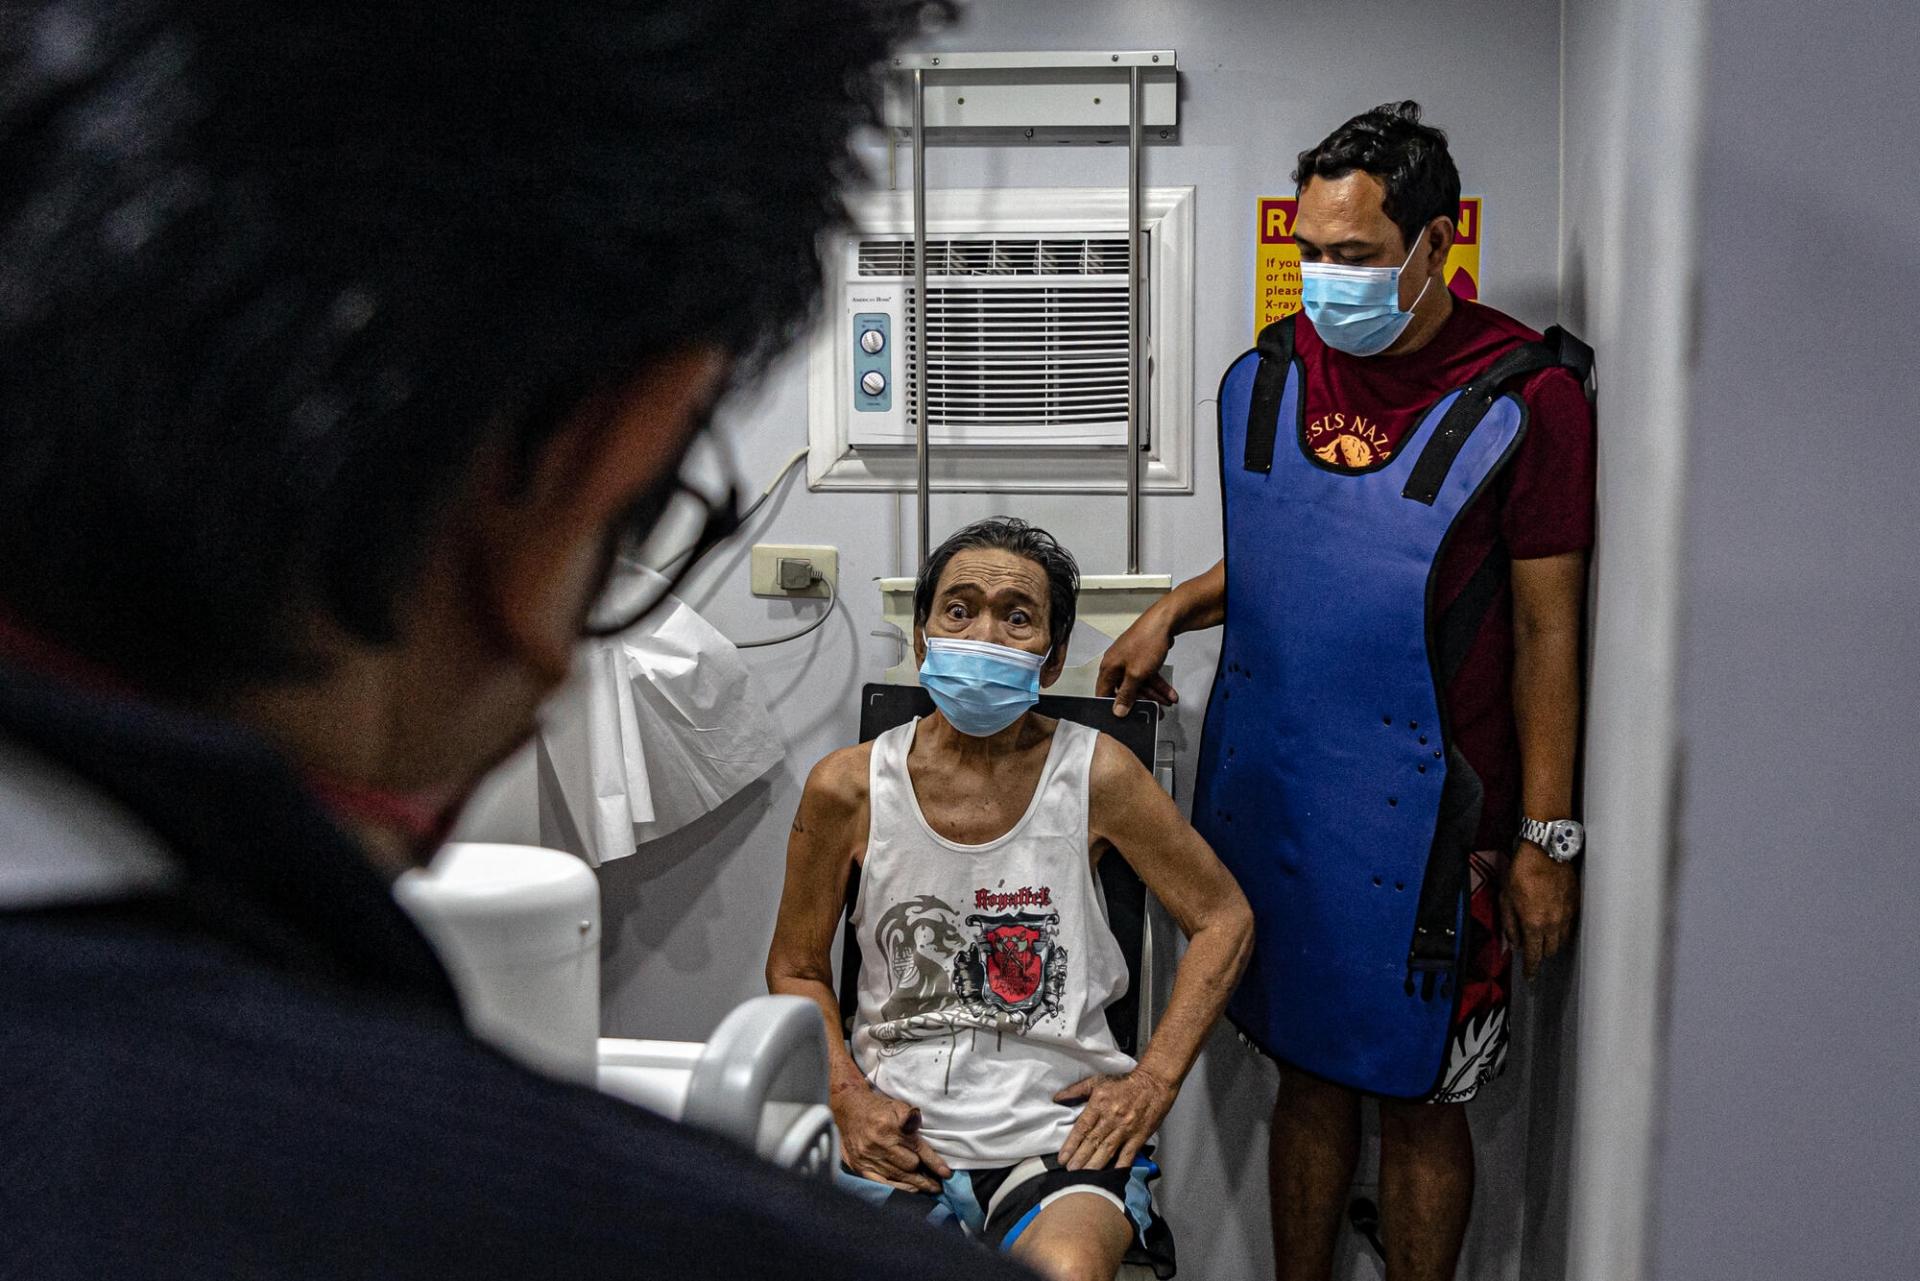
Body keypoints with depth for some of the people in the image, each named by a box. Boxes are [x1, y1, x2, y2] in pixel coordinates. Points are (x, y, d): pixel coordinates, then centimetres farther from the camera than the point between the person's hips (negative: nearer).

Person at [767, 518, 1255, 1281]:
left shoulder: (1096, 775, -2)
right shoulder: (848, 788, 0)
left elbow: (1224, 920, 7)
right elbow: (796, 968, 12)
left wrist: (1154, 1079, -2)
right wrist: (847, 1095, -3)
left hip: (1061, 1129, -1)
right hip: (900, 1134, 2)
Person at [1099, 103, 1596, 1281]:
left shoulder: (1526, 398, -12)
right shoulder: (1269, 377, 4)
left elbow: (1547, 629, -9)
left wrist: (1547, 836, -9)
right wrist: (1174, 609, 3)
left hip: (1421, 813, -4)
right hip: (1271, 788, 5)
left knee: (1419, 1098, 9)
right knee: (1308, 1075, 18)